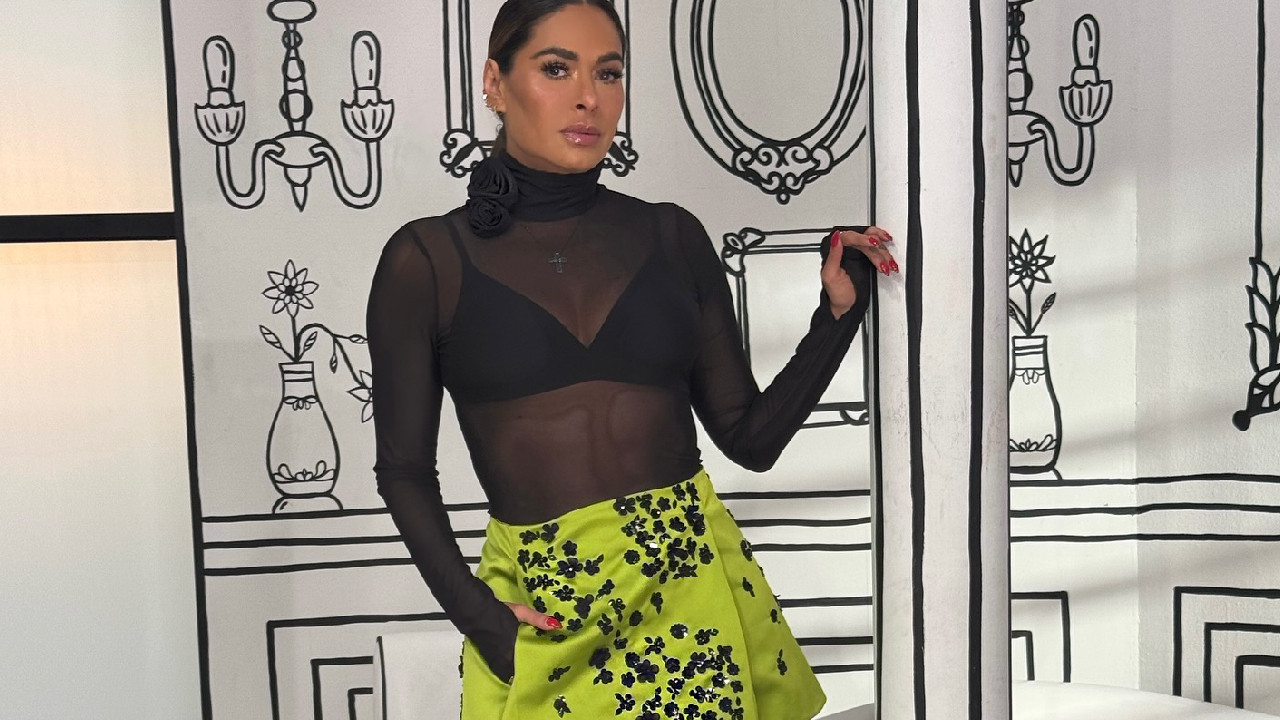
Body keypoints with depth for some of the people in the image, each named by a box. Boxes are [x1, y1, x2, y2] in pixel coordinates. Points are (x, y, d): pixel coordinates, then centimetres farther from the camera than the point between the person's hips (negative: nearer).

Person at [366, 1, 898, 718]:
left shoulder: (671, 236, 3)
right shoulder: (428, 258, -4)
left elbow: (750, 436, 5)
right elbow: (405, 466, 1)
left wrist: (838, 312, -5)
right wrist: (474, 611, -9)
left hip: (694, 582, 2)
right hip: (537, 611, -2)